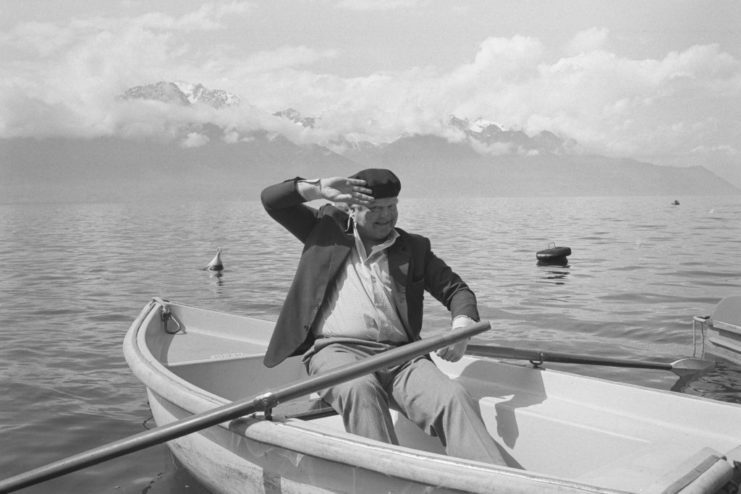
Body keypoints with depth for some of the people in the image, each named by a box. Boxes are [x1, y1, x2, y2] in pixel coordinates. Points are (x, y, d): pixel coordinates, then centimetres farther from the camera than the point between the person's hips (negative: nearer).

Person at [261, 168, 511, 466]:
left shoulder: (414, 249, 23)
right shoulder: (328, 229, 20)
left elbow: (456, 289, 17)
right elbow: (271, 200, 18)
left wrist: (462, 327, -6)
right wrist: (319, 189, 0)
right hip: (336, 350, -1)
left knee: (454, 399, -28)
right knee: (360, 390, -38)